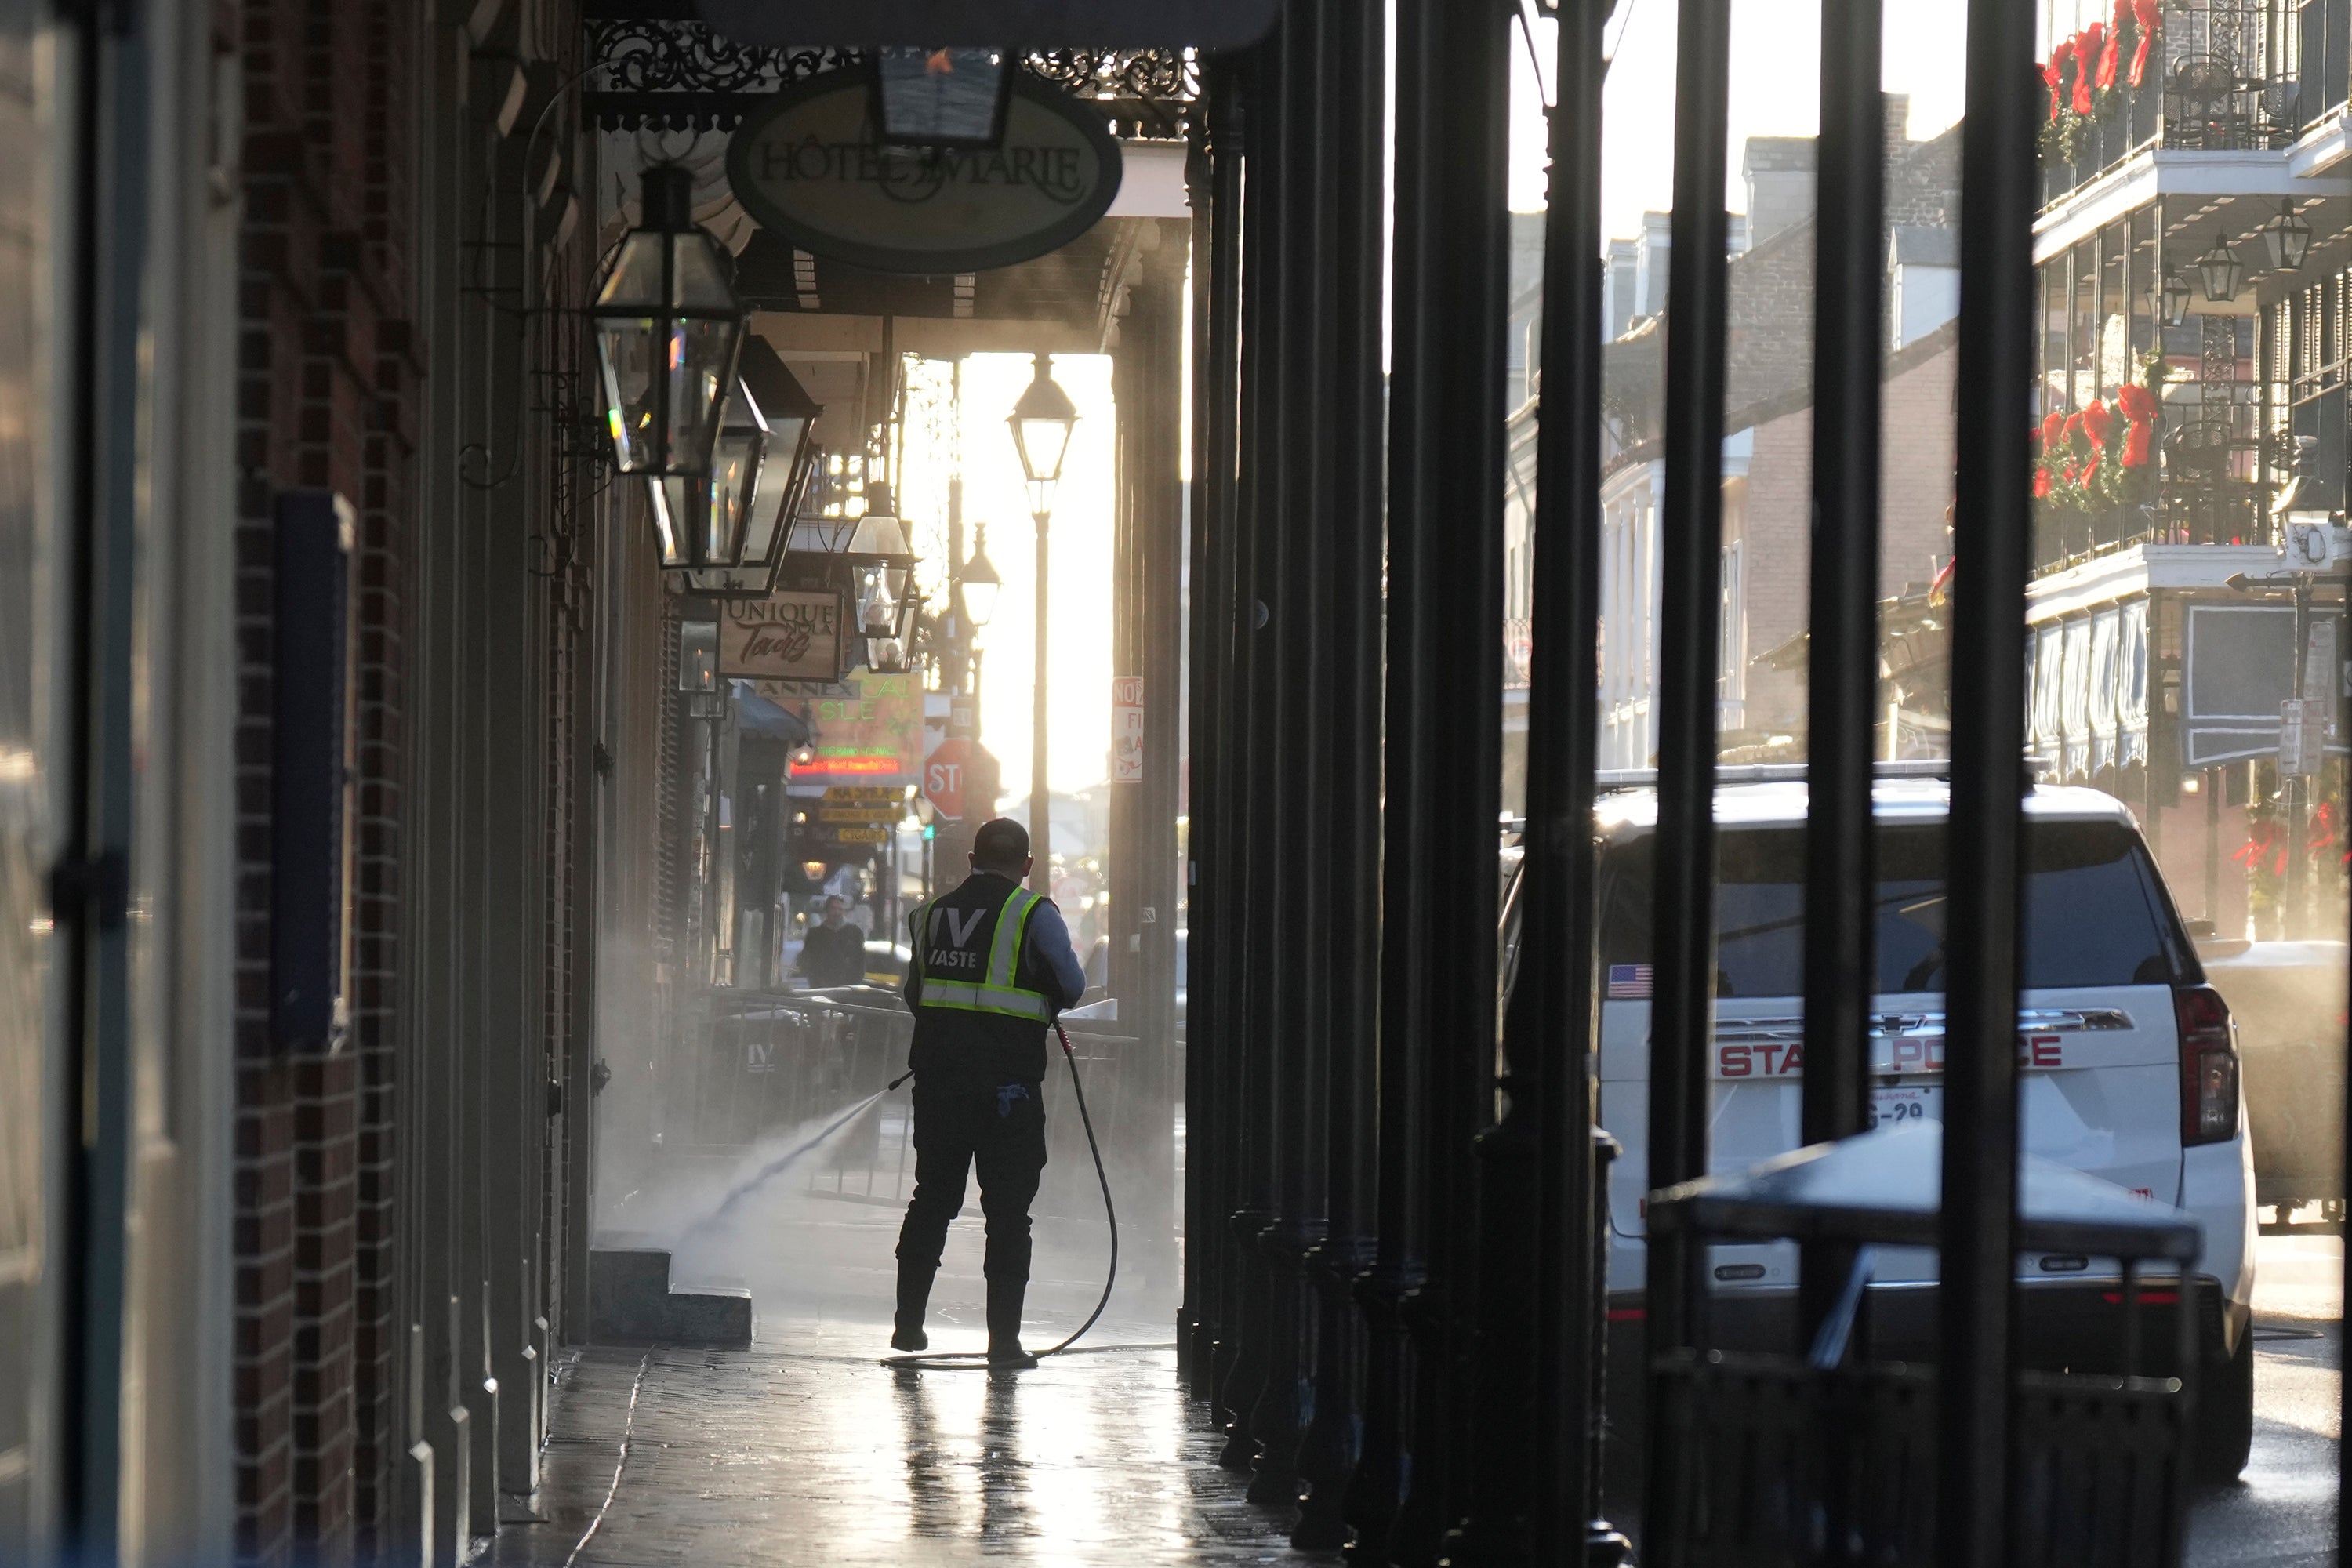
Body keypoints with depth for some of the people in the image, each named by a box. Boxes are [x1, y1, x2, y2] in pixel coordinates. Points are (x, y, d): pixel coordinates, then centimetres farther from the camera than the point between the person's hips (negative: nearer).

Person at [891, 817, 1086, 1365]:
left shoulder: (932, 912, 10)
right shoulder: (1033, 913, -5)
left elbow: (914, 994, 13)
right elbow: (1072, 987, -5)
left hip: (936, 1067, 4)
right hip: (1007, 1073, -4)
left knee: (932, 1197, 15)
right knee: (1008, 1210, 1)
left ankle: (908, 1322, 16)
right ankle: (1003, 1337, -2)